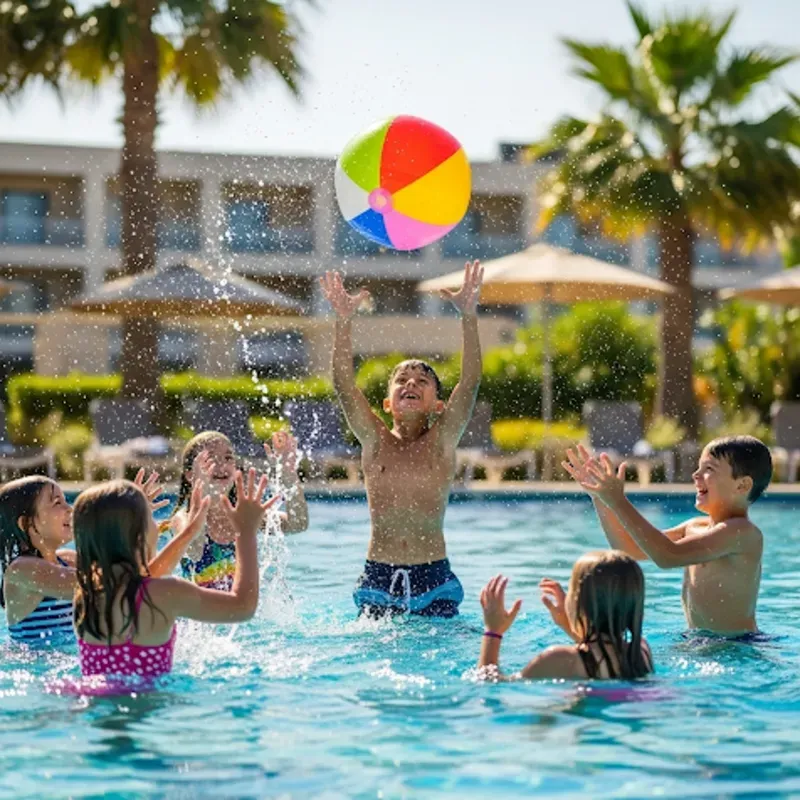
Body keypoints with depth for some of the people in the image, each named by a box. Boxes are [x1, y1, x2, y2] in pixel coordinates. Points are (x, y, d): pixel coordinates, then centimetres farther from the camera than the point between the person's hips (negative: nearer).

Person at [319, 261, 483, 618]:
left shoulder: (441, 441, 4)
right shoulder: (375, 441, 6)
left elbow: (471, 382, -8)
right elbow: (343, 383, -5)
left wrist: (468, 316, -18)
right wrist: (343, 321, -16)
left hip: (434, 575, -1)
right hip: (377, 577, 1)